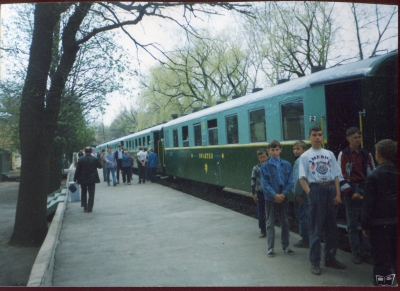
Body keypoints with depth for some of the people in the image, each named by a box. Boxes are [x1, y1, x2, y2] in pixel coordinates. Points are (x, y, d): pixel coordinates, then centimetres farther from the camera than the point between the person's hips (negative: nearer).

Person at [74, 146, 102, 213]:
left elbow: (77, 170, -5)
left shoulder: (81, 159, -7)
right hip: (92, 179, -1)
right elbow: (100, 166, 6)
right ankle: (89, 208, 4)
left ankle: (85, 207, 16)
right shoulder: (95, 159, -8)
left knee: (84, 193, 16)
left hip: (83, 179, 1)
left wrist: (75, 178, 3)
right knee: (91, 194, 5)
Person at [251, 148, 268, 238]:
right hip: (260, 193, 1)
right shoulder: (256, 168, -2)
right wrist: (253, 194, 0)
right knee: (261, 213, 7)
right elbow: (253, 181, 1)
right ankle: (263, 230, 18)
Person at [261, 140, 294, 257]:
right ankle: (270, 248, 13)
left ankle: (285, 246, 24)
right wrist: (275, 195, -18)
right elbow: (265, 184, -9)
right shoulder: (265, 166, -5)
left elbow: (290, 182, -1)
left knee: (285, 222, 12)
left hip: (284, 198, 2)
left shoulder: (286, 165, 1)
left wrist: (283, 194, -14)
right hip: (270, 198, -2)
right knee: (270, 224, 5)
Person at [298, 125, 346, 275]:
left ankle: (330, 258, 24)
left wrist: (338, 194, -1)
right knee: (316, 227, 0)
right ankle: (315, 262, 8)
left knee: (332, 226, 11)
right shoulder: (305, 156, 1)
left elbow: (336, 176, 9)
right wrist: (310, 194, -15)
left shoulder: (329, 154, 11)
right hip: (316, 190, -4)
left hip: (330, 189, 4)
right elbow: (302, 178, -5)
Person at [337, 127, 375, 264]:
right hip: (352, 190, -3)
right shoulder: (343, 154, -2)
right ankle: (355, 253, 11)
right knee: (352, 224, 3)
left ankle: (367, 251, 15)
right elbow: (341, 175, -8)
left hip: (366, 190, 4)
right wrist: (350, 193, -14)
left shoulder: (366, 154, 10)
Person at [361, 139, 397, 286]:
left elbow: (368, 203, -13)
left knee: (381, 259, 2)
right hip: (395, 222, 5)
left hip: (380, 224, -5)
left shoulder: (374, 176, -13)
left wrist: (365, 225, -5)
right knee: (394, 257, 15)